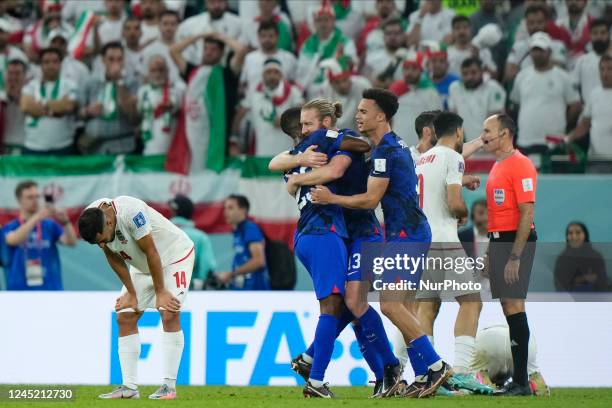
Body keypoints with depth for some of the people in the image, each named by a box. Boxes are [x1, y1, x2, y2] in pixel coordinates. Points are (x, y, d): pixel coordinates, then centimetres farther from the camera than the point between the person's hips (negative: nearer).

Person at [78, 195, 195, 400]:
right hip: (142, 266, 7)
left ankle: (169, 385, -18)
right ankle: (129, 387, 1)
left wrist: (160, 292, -19)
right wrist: (131, 294, -4)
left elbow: (151, 253, -27)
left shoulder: (131, 212, -36)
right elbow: (114, 258, -4)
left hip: (174, 255, -7)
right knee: (124, 318, -1)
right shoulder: (91, 221, -16)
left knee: (169, 314, -20)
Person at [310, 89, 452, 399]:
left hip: (406, 235, -10)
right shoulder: (397, 146, 16)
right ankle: (425, 375, 6)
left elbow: (370, 200, -15)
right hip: (409, 233, 10)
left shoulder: (386, 151, -15)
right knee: (404, 308, 7)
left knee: (391, 305, -13)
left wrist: (331, 199, -6)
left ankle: (435, 365, -11)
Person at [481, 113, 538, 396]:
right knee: (508, 307, 8)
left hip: (516, 241, -9)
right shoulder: (497, 167, 18)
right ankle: (518, 381, 10)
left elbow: (527, 213, -18)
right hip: (498, 241, 9)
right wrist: (490, 253, 21)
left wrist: (515, 256, -22)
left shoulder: (519, 165, -12)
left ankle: (521, 382, -11)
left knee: (514, 306, -11)